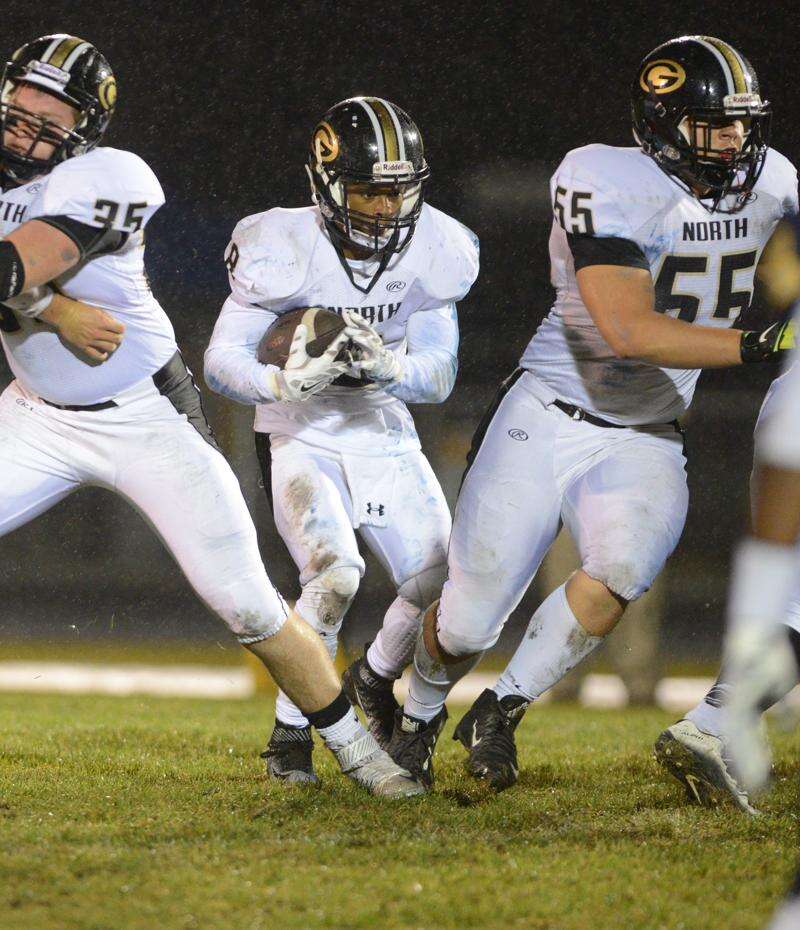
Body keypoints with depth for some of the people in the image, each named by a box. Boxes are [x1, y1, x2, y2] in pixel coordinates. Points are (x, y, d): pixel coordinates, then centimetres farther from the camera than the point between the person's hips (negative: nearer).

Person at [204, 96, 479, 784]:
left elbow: (438, 376, -10)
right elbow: (222, 359, -17)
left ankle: (375, 678, 29)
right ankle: (291, 731, -8)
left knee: (442, 584, -6)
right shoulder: (285, 249, -19)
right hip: (301, 440, -4)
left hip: (385, 439, 4)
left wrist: (383, 365, -31)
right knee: (335, 571, -28)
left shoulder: (430, 253, -9)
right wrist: (285, 380, -37)